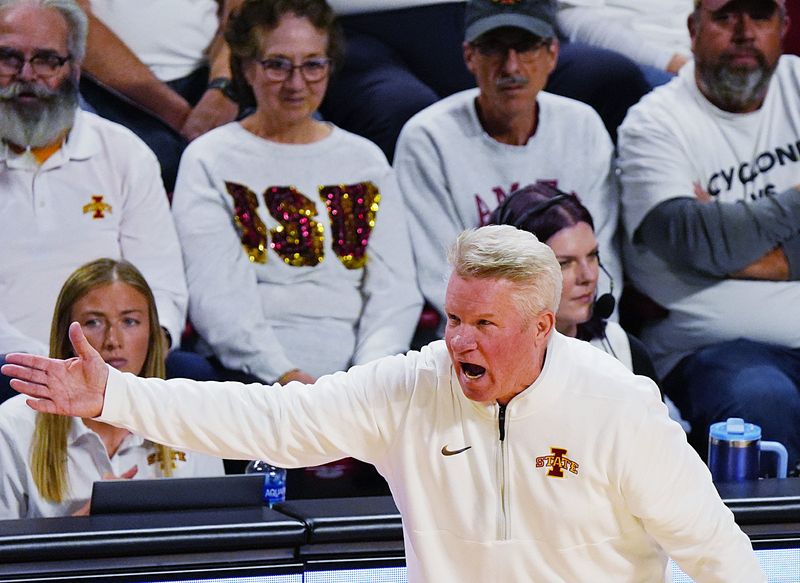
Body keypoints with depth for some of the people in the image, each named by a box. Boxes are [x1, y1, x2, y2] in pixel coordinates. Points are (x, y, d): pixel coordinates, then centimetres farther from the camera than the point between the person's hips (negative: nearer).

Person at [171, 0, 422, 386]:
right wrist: (284, 375, -19)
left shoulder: (366, 161, 18)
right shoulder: (209, 161, 7)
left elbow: (395, 288, 9)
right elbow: (215, 297, -5)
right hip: (251, 379, -3)